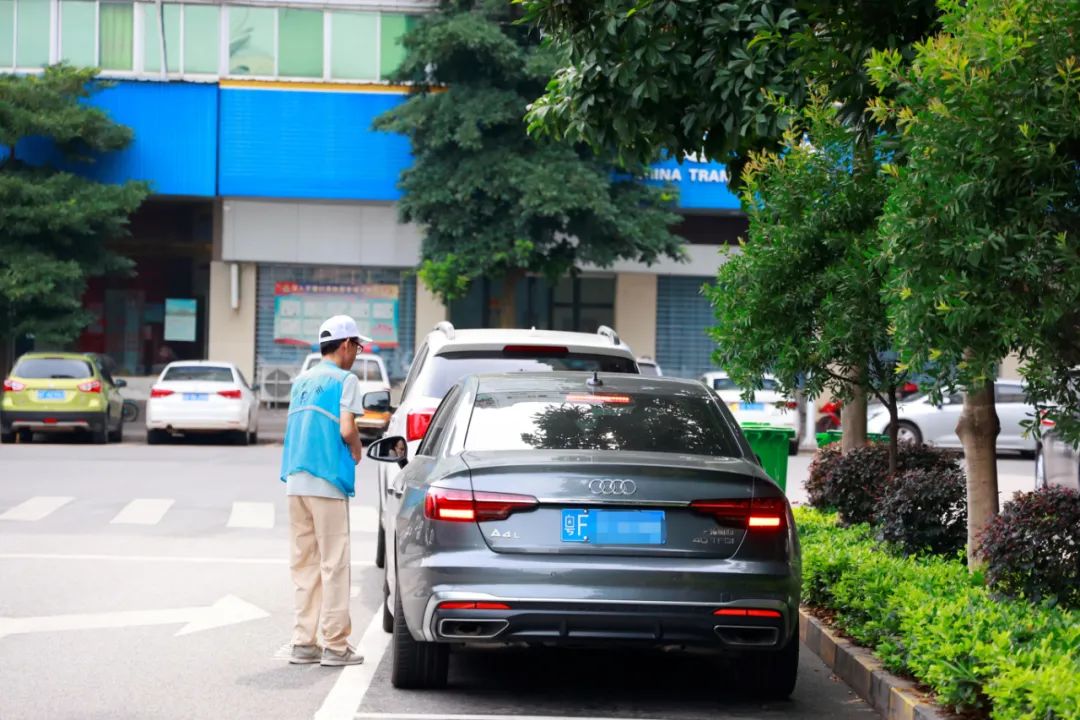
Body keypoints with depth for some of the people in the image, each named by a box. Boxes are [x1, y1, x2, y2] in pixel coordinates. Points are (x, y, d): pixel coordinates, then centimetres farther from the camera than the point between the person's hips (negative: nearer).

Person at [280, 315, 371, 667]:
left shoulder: (302, 381, 17)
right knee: (334, 564, -3)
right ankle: (335, 646, -3)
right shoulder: (344, 380, -5)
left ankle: (303, 642, 9)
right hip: (327, 482, -7)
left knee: (304, 564, 10)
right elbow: (346, 429, -15)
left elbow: (295, 427, 17)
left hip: (295, 480, 7)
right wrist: (357, 450, 6)